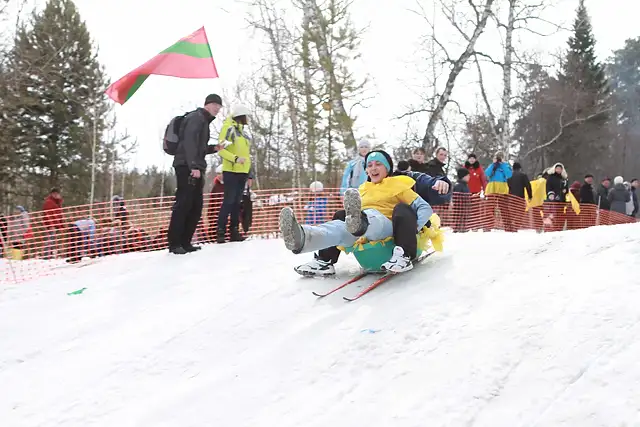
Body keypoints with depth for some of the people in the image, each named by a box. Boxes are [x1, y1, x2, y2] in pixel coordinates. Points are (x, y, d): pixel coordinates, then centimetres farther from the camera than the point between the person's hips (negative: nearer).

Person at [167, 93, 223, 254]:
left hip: (196, 169, 10)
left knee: (196, 207, 5)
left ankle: (185, 242, 8)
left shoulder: (204, 121, 25)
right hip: (187, 167, -10)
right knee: (183, 204, -13)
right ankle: (174, 243, -12)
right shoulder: (196, 117, -5)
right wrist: (194, 166, -25)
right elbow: (189, 143, -17)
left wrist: (213, 148, 12)